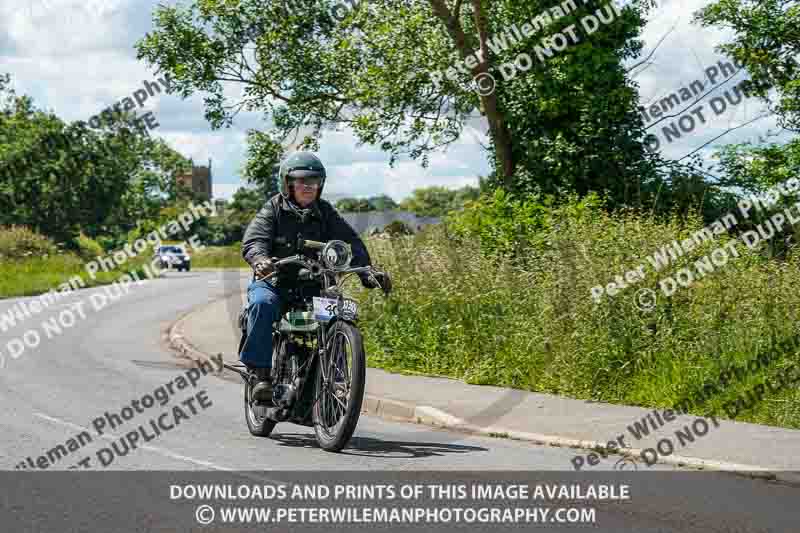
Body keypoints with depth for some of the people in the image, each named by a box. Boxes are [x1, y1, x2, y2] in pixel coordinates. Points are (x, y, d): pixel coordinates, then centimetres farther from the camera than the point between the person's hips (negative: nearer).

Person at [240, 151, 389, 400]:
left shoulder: (326, 213, 9)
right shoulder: (273, 210, 1)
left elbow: (351, 242, -2)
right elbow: (253, 239, -14)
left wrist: (367, 271, -20)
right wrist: (260, 260, -39)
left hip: (313, 287, 3)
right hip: (273, 283, -3)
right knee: (263, 304, -34)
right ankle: (261, 372, -28)